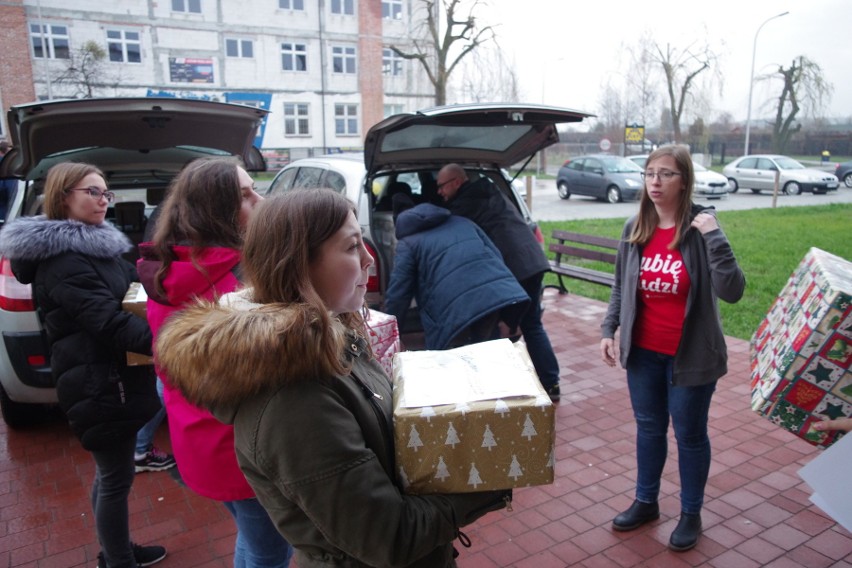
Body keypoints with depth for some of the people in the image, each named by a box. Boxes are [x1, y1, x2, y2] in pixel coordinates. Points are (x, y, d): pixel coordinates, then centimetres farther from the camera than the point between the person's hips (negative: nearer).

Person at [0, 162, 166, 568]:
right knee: (116, 477, 4)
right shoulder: (62, 260, -20)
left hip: (108, 379, 10)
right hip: (97, 384, -10)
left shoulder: (93, 245, 11)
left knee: (109, 472, 22)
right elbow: (111, 324, -30)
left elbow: (129, 293, 18)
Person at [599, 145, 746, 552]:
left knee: (689, 434, 13)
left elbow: (732, 291, -23)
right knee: (648, 428, 19)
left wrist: (714, 237, -30)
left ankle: (691, 513, 35)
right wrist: (609, 330, 5)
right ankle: (645, 502, 39)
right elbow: (621, 286, 9)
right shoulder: (634, 228, -1)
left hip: (691, 355, -4)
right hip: (643, 351, 4)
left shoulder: (701, 227, -14)